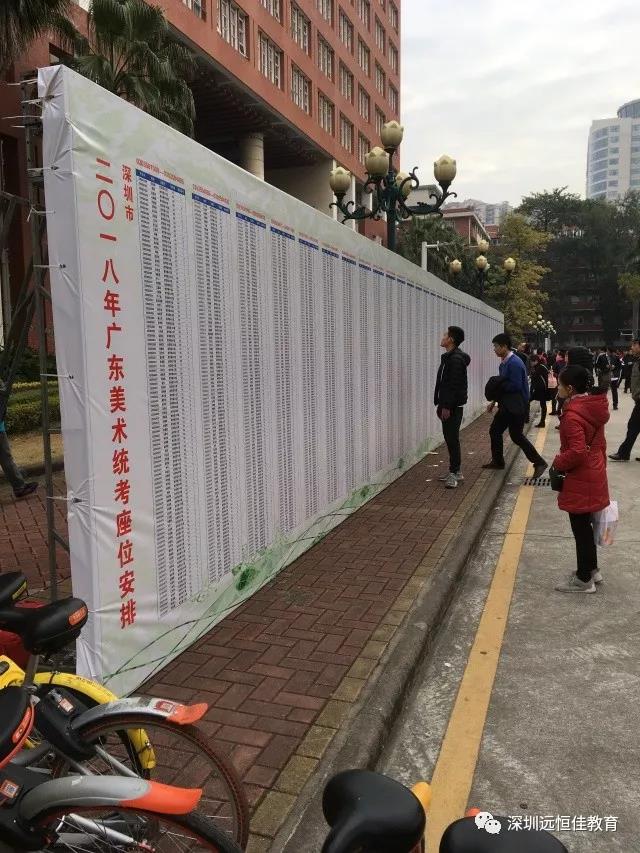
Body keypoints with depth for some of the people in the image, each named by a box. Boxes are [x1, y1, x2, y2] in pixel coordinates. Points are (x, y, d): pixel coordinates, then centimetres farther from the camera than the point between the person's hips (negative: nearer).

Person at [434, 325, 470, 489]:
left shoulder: (456, 359, -17)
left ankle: (454, 473, -1)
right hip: (448, 405, 10)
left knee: (452, 439, -7)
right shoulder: (448, 357, 16)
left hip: (452, 406, -10)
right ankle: (456, 471, 21)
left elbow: (454, 385, -22)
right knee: (450, 438, 13)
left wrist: (447, 406, -22)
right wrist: (441, 404, 20)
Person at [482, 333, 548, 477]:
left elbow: (516, 386, -26)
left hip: (516, 406, -10)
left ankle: (539, 463, 6)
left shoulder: (514, 363, -21)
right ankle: (497, 461, 26)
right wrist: (494, 401, 16)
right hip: (507, 405, 10)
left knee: (516, 436, -4)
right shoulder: (504, 362, 9)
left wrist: (498, 384, -15)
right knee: (495, 431, 13)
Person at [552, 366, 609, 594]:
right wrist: (601, 465, 23)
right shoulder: (593, 407, 5)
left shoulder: (573, 415, -24)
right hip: (595, 476, 9)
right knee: (585, 526, 21)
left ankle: (584, 579, 17)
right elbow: (599, 442, 14)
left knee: (581, 528, 4)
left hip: (580, 482, -9)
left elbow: (577, 452, -29)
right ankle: (592, 570, 35)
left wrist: (558, 464, -13)